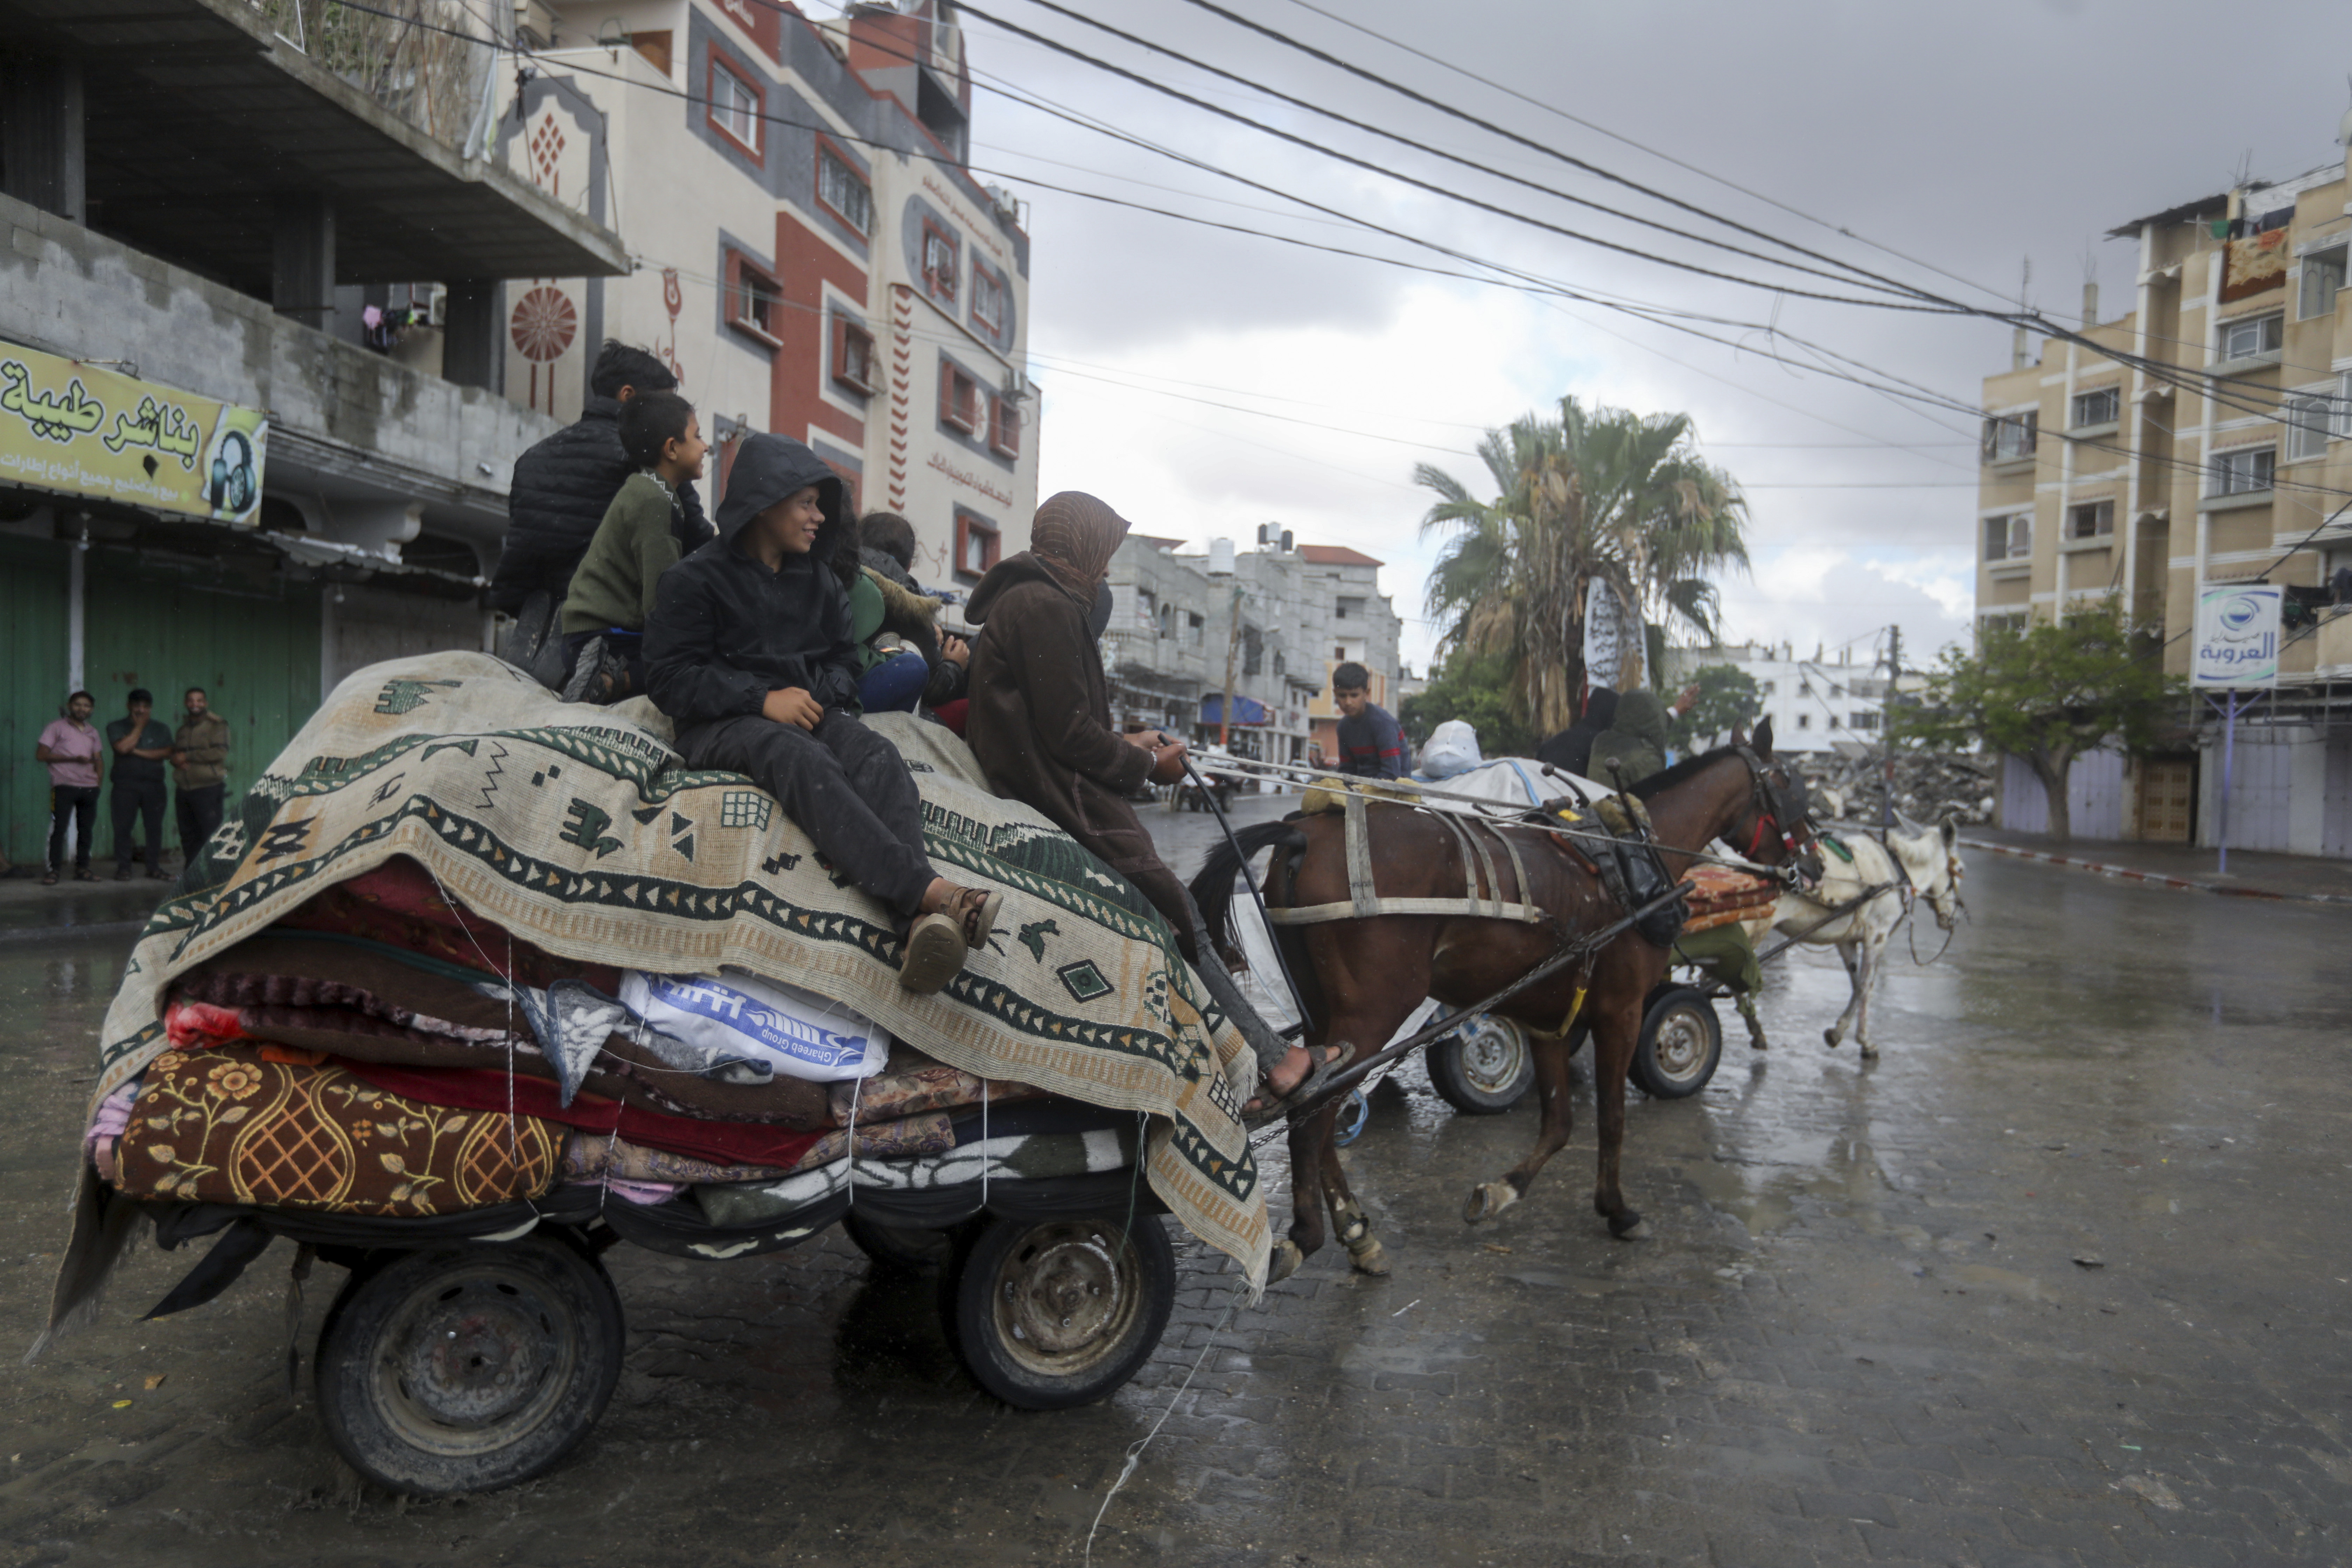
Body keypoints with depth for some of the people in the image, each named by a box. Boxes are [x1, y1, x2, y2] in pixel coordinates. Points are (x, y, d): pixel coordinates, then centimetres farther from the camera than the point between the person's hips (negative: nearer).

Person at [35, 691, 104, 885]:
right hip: (64, 787, -5)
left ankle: (82, 869, 13)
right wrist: (73, 759, -12)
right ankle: (53, 870, -5)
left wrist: (99, 780, 7)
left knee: (86, 830, 6)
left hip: (89, 788, 5)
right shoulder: (57, 727, 2)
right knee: (58, 829, -8)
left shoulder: (93, 731, 18)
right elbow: (41, 755, -4)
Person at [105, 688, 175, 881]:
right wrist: (139, 726, -4)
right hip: (126, 784, -2)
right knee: (123, 827, -2)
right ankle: (123, 868, 4)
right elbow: (123, 747, -12)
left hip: (154, 785, 2)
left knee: (155, 827, 2)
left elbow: (167, 752, -2)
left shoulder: (160, 730, 13)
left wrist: (138, 752, -10)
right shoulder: (117, 727, 7)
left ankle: (155, 867, 8)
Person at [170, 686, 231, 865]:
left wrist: (187, 756, -9)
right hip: (184, 789, 7)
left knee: (211, 834, -9)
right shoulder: (183, 728, 21)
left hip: (208, 788, -7)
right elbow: (174, 754, 24)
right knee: (188, 835, 9)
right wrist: (177, 761, -1)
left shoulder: (217, 724, -1)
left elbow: (220, 752, -14)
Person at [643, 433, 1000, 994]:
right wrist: (763, 699, -16)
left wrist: (823, 695, -1)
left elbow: (842, 657, 25)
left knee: (879, 760, -31)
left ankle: (924, 925, -56)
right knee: (806, 762, -39)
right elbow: (670, 677, -4)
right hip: (723, 723, -4)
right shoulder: (694, 579, 4)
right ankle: (933, 890, -58)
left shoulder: (819, 579, 22)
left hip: (809, 712, 5)